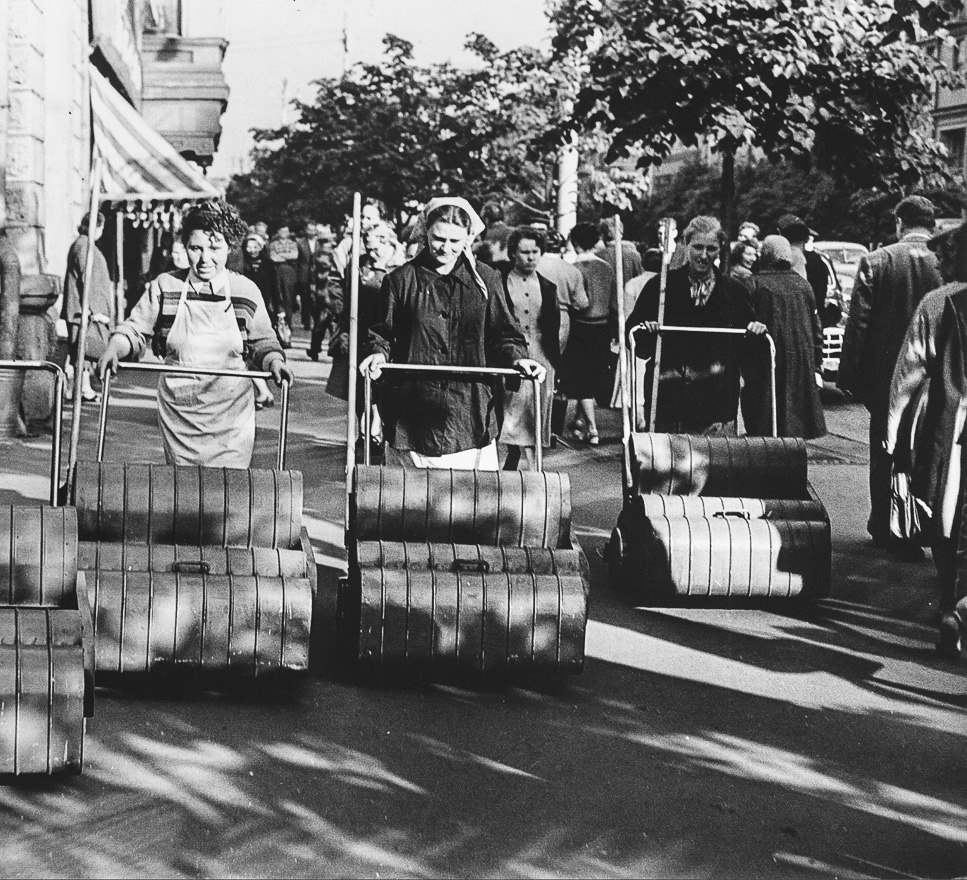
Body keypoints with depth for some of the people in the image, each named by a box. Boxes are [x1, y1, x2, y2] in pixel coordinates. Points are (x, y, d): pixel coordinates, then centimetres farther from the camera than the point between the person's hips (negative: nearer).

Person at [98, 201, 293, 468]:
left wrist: (273, 361, -10)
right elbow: (135, 329, 7)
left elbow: (262, 343, 10)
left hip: (230, 411, -1)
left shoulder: (246, 292, 1)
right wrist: (115, 348, -13)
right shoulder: (164, 287, 1)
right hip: (177, 408, 1)